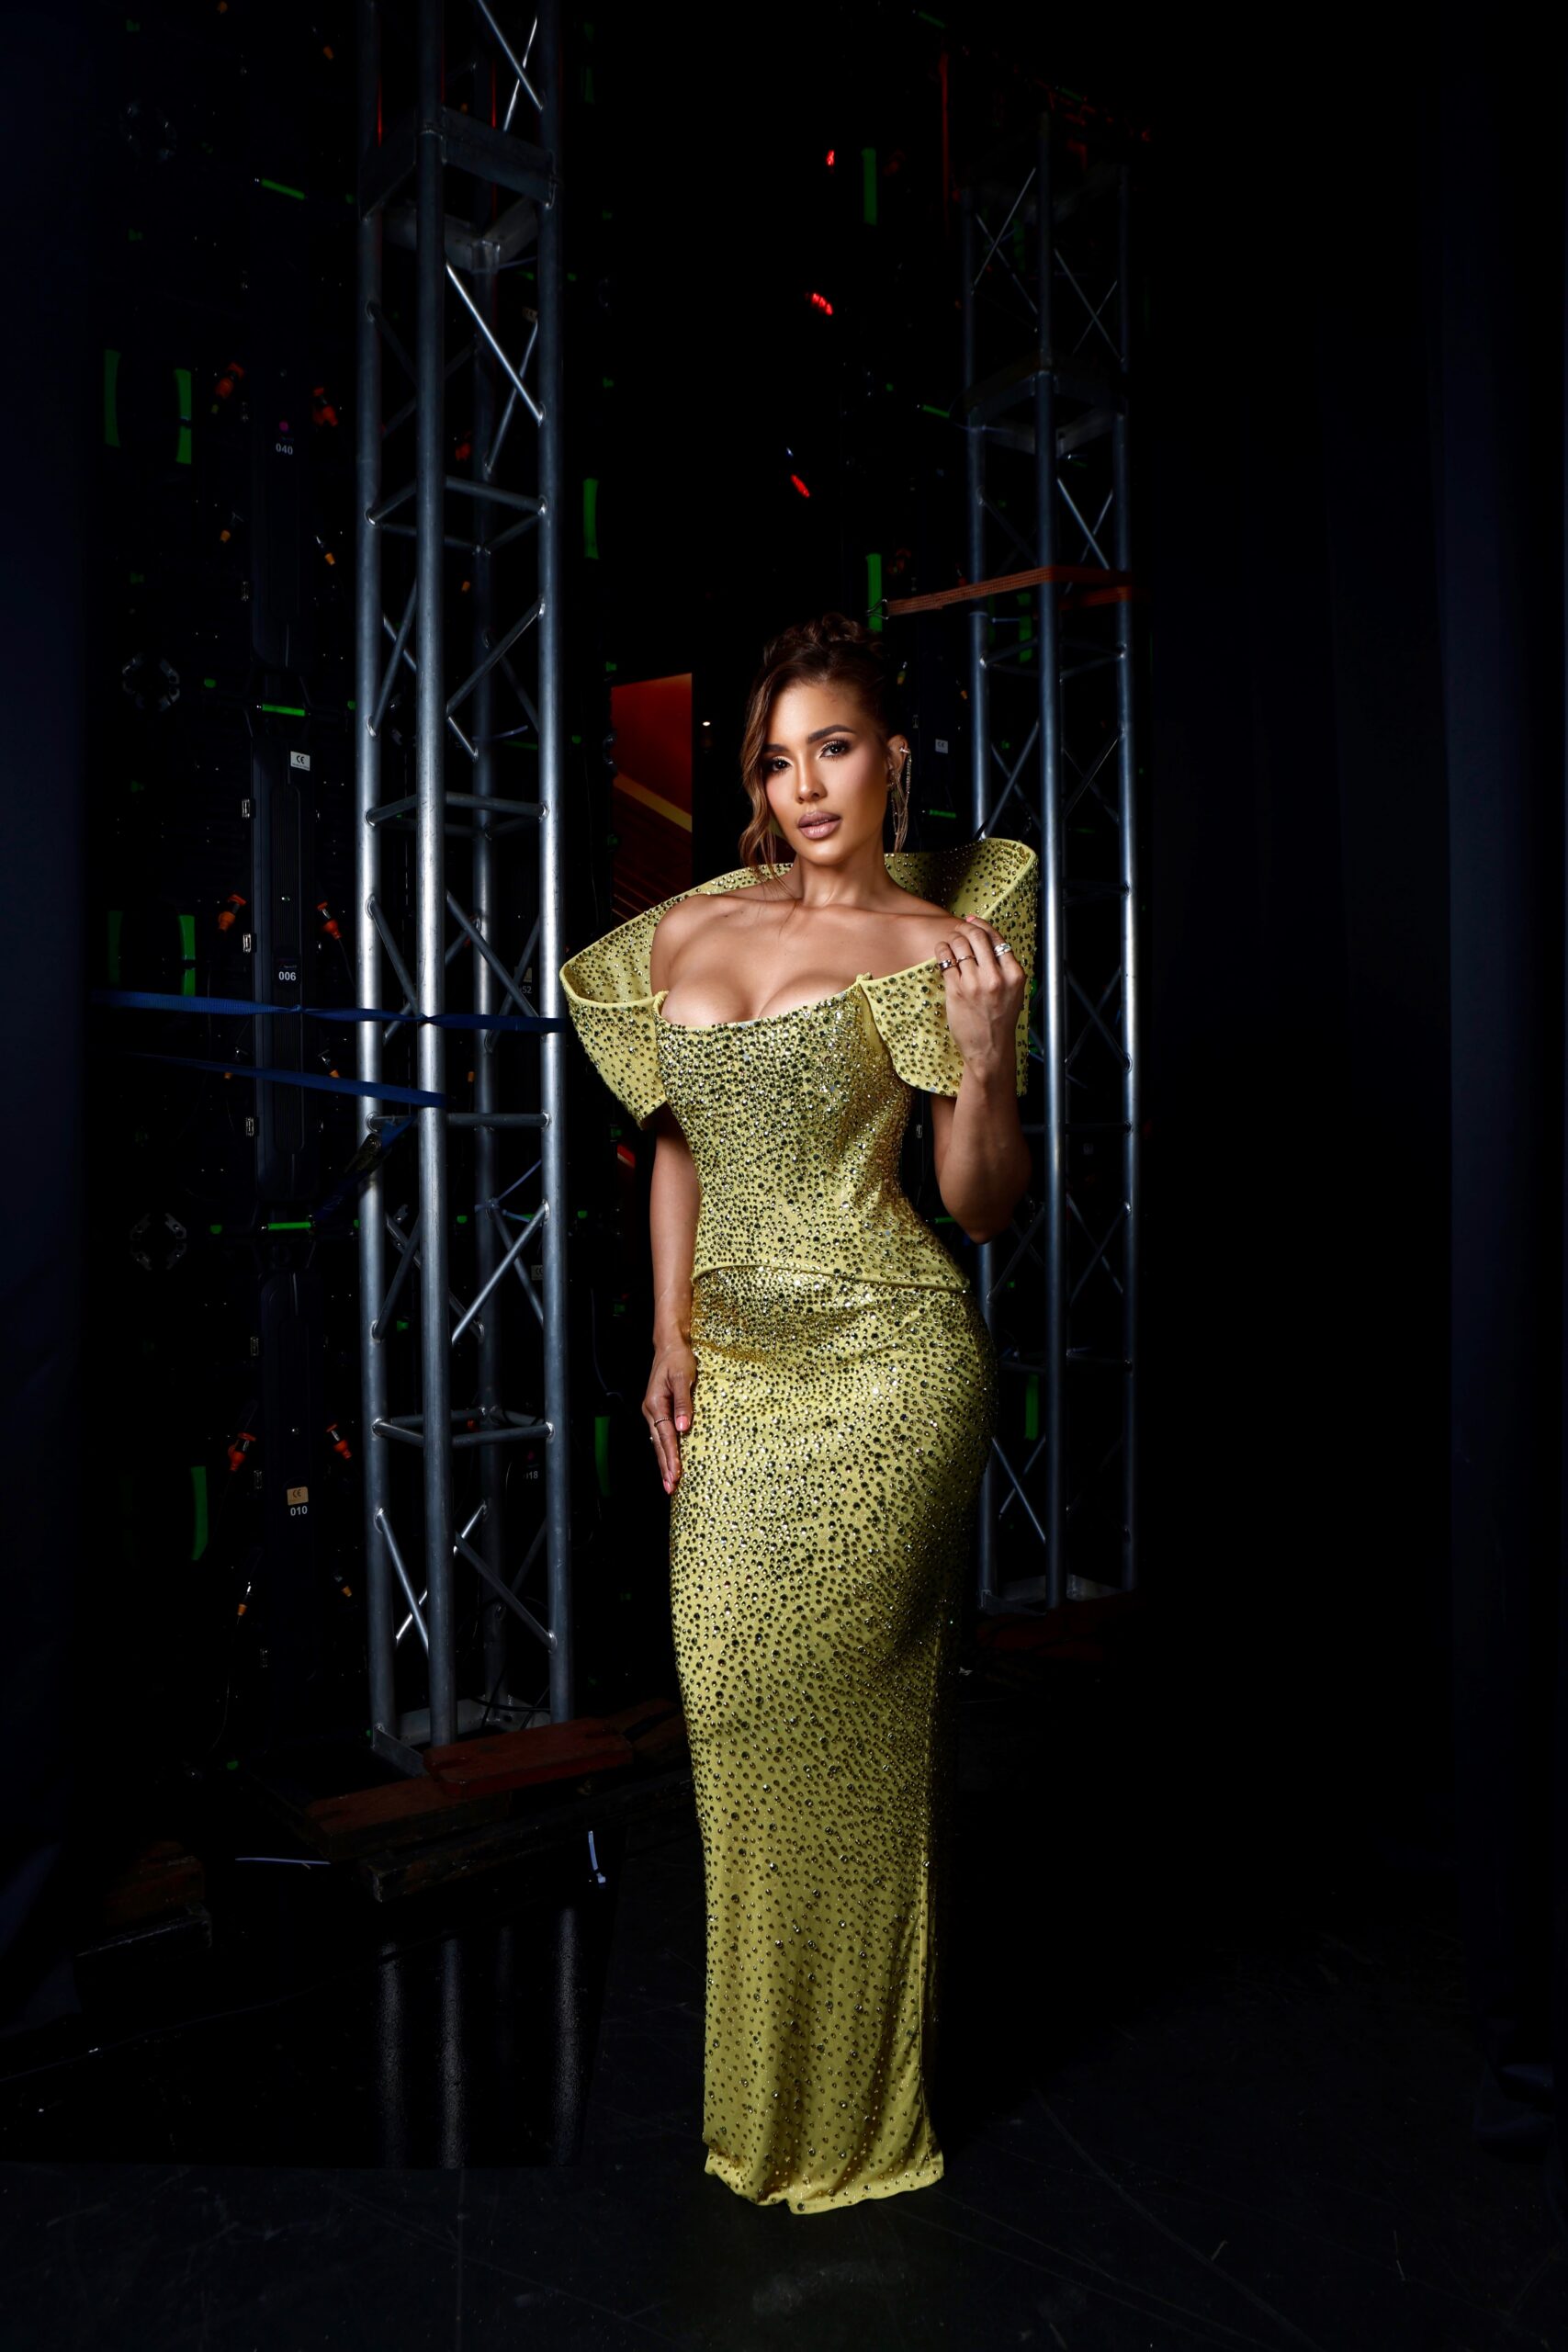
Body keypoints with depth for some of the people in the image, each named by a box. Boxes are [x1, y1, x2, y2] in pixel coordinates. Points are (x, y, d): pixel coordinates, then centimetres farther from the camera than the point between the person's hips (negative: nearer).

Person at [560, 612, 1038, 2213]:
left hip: (886, 1366, -5)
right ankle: (768, 2073, 31)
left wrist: (982, 1059, -22)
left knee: (815, 1701, -2)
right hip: (737, 1368, 5)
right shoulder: (686, 933, 10)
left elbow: (984, 1208, -5)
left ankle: (847, 2109, 21)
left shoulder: (936, 942, -4)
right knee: (735, 1692, 8)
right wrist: (672, 1336, 12)